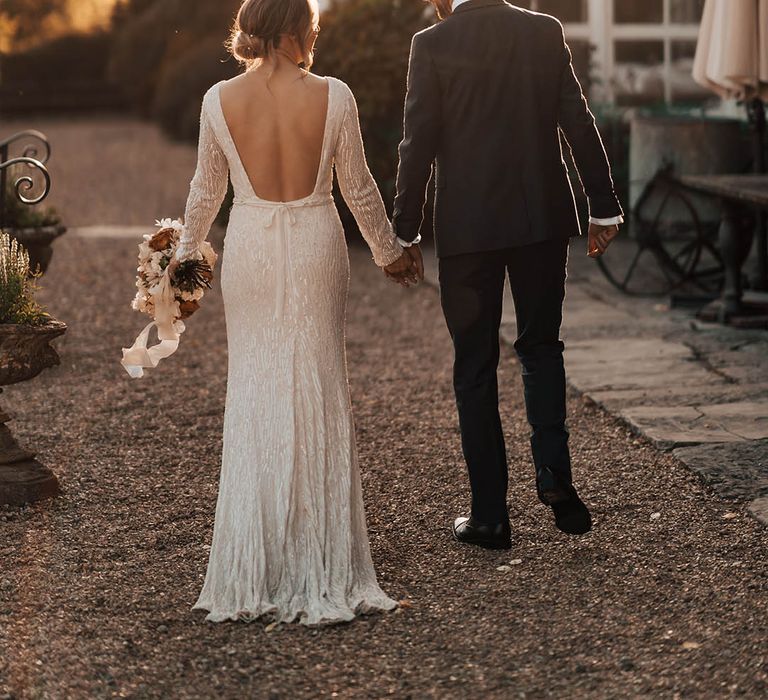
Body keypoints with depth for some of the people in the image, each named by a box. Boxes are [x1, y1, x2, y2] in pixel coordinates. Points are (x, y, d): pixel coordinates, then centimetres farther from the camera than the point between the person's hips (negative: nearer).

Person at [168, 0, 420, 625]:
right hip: (316, 247, -1)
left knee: (252, 393, 10)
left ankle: (251, 576, 13)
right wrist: (388, 251, 15)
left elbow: (207, 188, 5)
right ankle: (321, 570, 13)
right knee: (318, 396, 8)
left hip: (250, 250, 1)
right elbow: (358, 187, -1)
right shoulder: (332, 96, -10)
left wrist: (188, 249, 23)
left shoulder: (220, 100, -6)